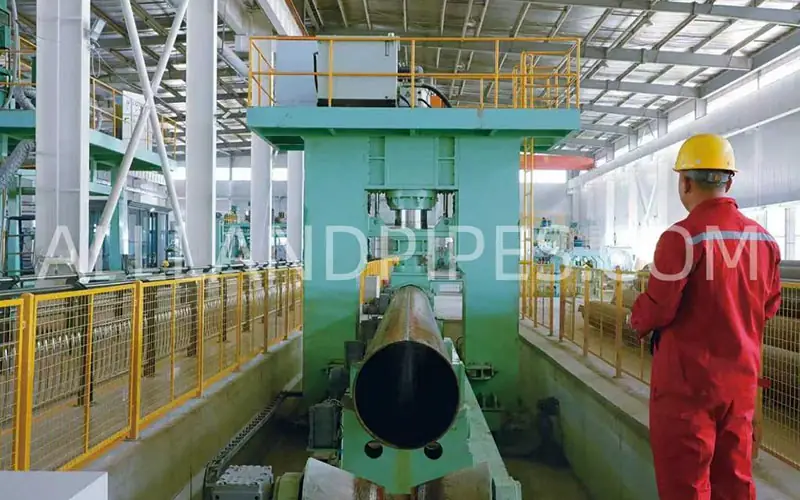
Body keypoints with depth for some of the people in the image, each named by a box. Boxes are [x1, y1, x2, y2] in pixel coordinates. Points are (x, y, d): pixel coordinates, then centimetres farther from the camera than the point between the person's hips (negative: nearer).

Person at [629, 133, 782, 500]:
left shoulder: (683, 237, -19)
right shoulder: (764, 239, 3)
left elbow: (657, 308, -18)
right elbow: (769, 305, 12)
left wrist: (637, 321, 4)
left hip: (688, 379, -7)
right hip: (741, 377, 7)